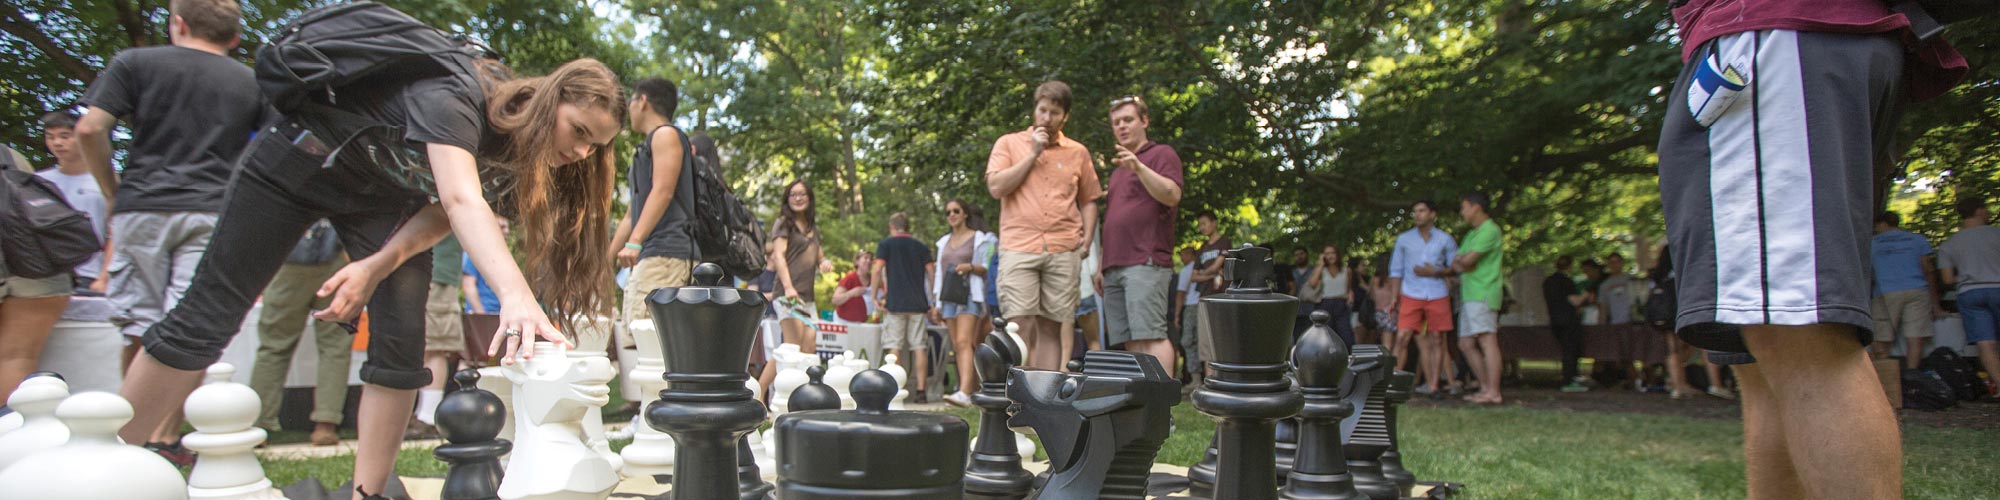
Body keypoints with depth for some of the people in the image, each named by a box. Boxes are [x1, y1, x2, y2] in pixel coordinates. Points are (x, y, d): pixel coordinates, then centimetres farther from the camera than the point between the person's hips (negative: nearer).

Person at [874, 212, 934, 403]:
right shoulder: (921, 246, 14)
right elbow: (932, 271, 7)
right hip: (918, 302, 3)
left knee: (894, 347, -1)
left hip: (895, 303, -3)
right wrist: (933, 302, 11)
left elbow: (878, 270, -7)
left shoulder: (886, 244, 5)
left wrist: (876, 296, -2)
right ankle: (921, 390, 0)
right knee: (919, 347, 2)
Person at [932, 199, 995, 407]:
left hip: (969, 295, -6)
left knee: (964, 342, -20)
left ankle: (965, 392, -32)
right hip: (948, 297, 6)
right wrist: (935, 303, 15)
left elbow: (988, 269, 1)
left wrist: (971, 267, -19)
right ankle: (974, 391, 6)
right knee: (957, 347, 2)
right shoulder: (944, 242, 21)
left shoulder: (978, 238, 5)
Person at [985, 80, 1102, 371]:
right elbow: (996, 188, -3)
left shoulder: (1078, 153, 16)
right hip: (1019, 248, -2)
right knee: (1021, 328, -11)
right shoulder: (1009, 144, 11)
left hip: (1064, 251, 2)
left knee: (1051, 329, 3)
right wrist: (1033, 154, -3)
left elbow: (1089, 200, 22)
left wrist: (1086, 239, 7)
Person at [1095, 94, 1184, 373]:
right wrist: (1102, 266, 23)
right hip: (1115, 267, 8)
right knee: (1129, 342, 1)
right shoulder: (1118, 169, 29)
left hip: (1146, 263, -8)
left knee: (1150, 335, -16)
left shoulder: (1162, 154, 5)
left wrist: (1139, 166, -24)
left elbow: (1172, 195, -13)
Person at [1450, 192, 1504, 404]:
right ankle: (1485, 387, 14)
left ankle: (1493, 393, -19)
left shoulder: (1490, 230, -8)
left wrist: (1462, 259, 6)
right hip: (1469, 295, 10)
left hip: (1483, 294, -10)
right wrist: (1461, 264, -3)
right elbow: (1456, 263, 19)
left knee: (1487, 339, -15)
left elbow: (1467, 260, -16)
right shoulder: (1472, 233, 24)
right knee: (1466, 343, 9)